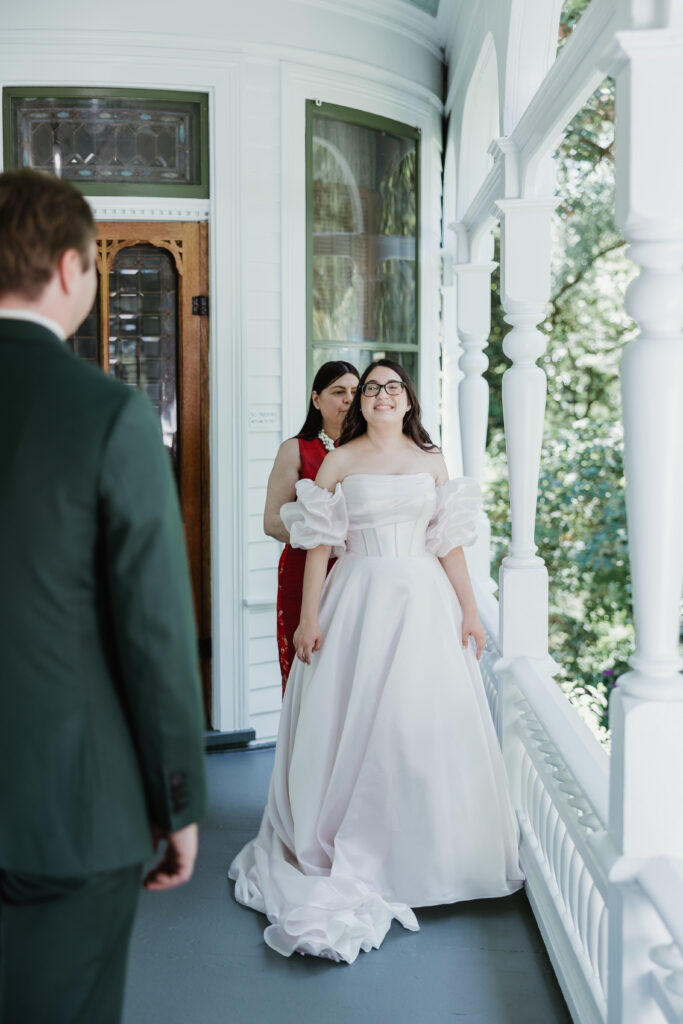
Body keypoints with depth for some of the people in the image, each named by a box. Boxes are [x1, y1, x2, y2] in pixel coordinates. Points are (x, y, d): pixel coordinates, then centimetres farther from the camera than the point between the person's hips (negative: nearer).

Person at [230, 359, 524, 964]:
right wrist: (310, 617, -6)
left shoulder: (431, 461, 10)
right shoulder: (338, 462, 3)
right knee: (353, 720, -1)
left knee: (427, 723, 3)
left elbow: (449, 543, 9)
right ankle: (354, 851, 13)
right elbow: (320, 544, 0)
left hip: (423, 601, 2)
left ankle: (423, 851, 19)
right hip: (357, 598, -2)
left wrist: (470, 610, 4)